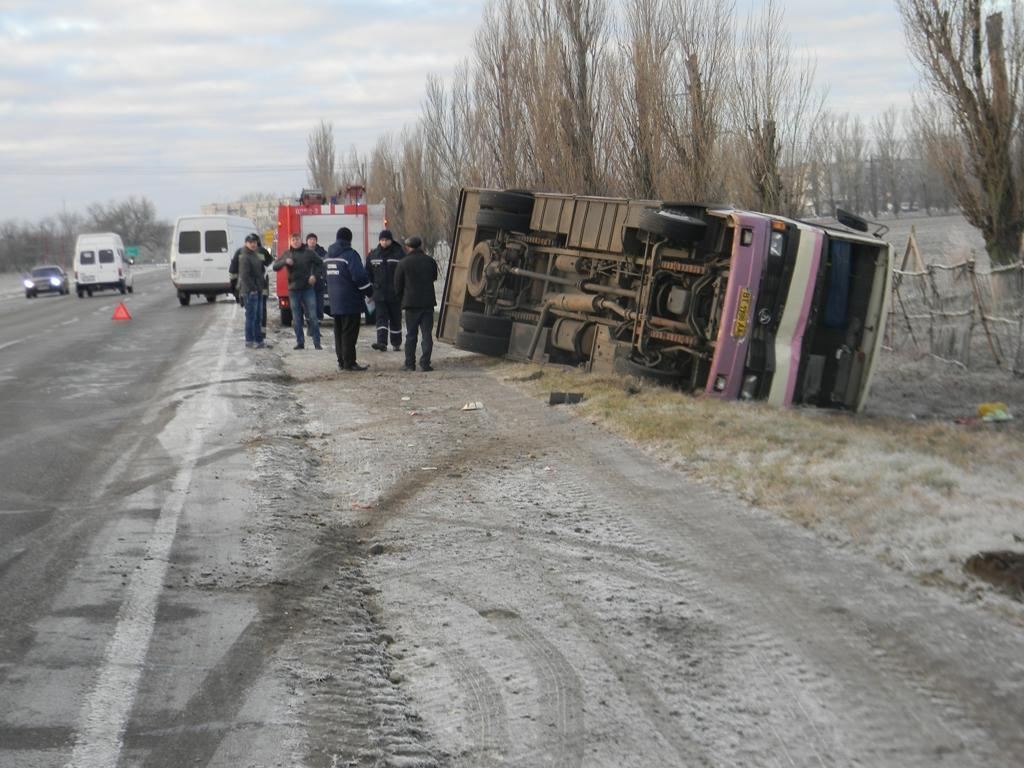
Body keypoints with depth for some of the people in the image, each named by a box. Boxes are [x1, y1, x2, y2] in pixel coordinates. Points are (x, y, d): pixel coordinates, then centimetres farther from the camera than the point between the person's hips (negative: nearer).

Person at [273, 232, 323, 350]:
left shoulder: (309, 253, 0)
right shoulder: (286, 254, 5)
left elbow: (320, 263, 10)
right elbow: (275, 267, -2)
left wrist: (314, 275, -5)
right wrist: (285, 261, -20)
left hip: (308, 288, -2)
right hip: (293, 289, 2)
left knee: (313, 317, -4)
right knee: (296, 319, 6)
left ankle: (317, 343, -1)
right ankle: (300, 342, 14)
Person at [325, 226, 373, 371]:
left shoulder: (329, 255, 13)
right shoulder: (350, 254, -14)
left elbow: (326, 275, 22)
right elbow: (359, 276, -19)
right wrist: (370, 292, -8)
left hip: (335, 301, 8)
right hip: (350, 301, -8)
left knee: (339, 331, 12)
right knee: (349, 332, -6)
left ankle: (341, 361, 15)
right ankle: (349, 362, -7)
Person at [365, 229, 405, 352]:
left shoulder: (399, 254, -5)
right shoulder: (373, 255, 6)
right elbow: (368, 274, 14)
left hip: (395, 294, -2)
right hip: (379, 294, 2)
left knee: (395, 319, 9)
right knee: (381, 318, -6)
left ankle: (396, 343, 20)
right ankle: (382, 343, -15)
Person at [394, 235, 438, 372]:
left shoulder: (403, 263, -6)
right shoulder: (430, 261, 2)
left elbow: (398, 285, 0)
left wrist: (401, 299, 15)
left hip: (411, 303, -1)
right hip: (428, 302, 1)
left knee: (411, 335, 7)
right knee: (426, 334, 2)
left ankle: (409, 363, 6)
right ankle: (425, 363, -3)